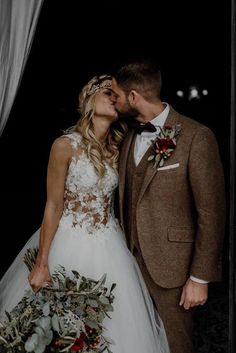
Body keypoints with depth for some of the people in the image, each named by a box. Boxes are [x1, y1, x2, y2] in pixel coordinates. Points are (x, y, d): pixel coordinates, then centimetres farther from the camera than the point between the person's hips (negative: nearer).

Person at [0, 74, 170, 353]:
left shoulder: (118, 148, 3)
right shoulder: (65, 145, -12)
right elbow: (53, 205, -11)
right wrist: (41, 263, -11)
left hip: (108, 244, 5)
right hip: (70, 242, -4)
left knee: (111, 323, 9)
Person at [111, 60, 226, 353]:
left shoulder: (196, 137, -12)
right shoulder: (129, 137, 9)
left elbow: (211, 213, -12)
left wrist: (200, 277, -13)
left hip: (170, 266, -6)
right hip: (131, 261, 6)